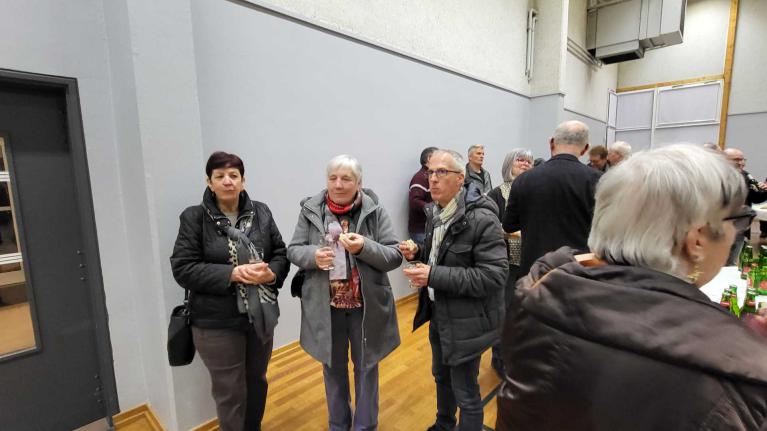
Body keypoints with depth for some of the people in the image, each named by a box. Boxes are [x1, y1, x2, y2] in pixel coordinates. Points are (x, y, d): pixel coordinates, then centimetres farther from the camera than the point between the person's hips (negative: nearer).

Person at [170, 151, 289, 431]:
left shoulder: (261, 212, 0)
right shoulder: (194, 218, -8)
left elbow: (281, 254, 3)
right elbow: (183, 269, -12)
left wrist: (271, 273, -18)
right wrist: (232, 274, -23)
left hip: (261, 315, 4)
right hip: (217, 322, -3)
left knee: (257, 381, 22)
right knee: (229, 391, 12)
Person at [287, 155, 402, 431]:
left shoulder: (375, 212, -10)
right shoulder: (311, 210, -5)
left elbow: (395, 256, -11)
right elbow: (293, 250, 0)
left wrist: (364, 248, -28)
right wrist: (313, 255, -22)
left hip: (366, 306, -1)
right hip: (325, 306, 2)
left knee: (366, 366, 18)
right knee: (333, 365, 21)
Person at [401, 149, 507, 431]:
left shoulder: (482, 219, -24)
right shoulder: (434, 212, 1)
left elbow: (494, 276, -26)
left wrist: (434, 276, -30)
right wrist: (417, 253, -7)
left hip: (466, 321, -8)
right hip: (438, 313, 8)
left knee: (465, 393, 11)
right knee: (441, 376, 29)